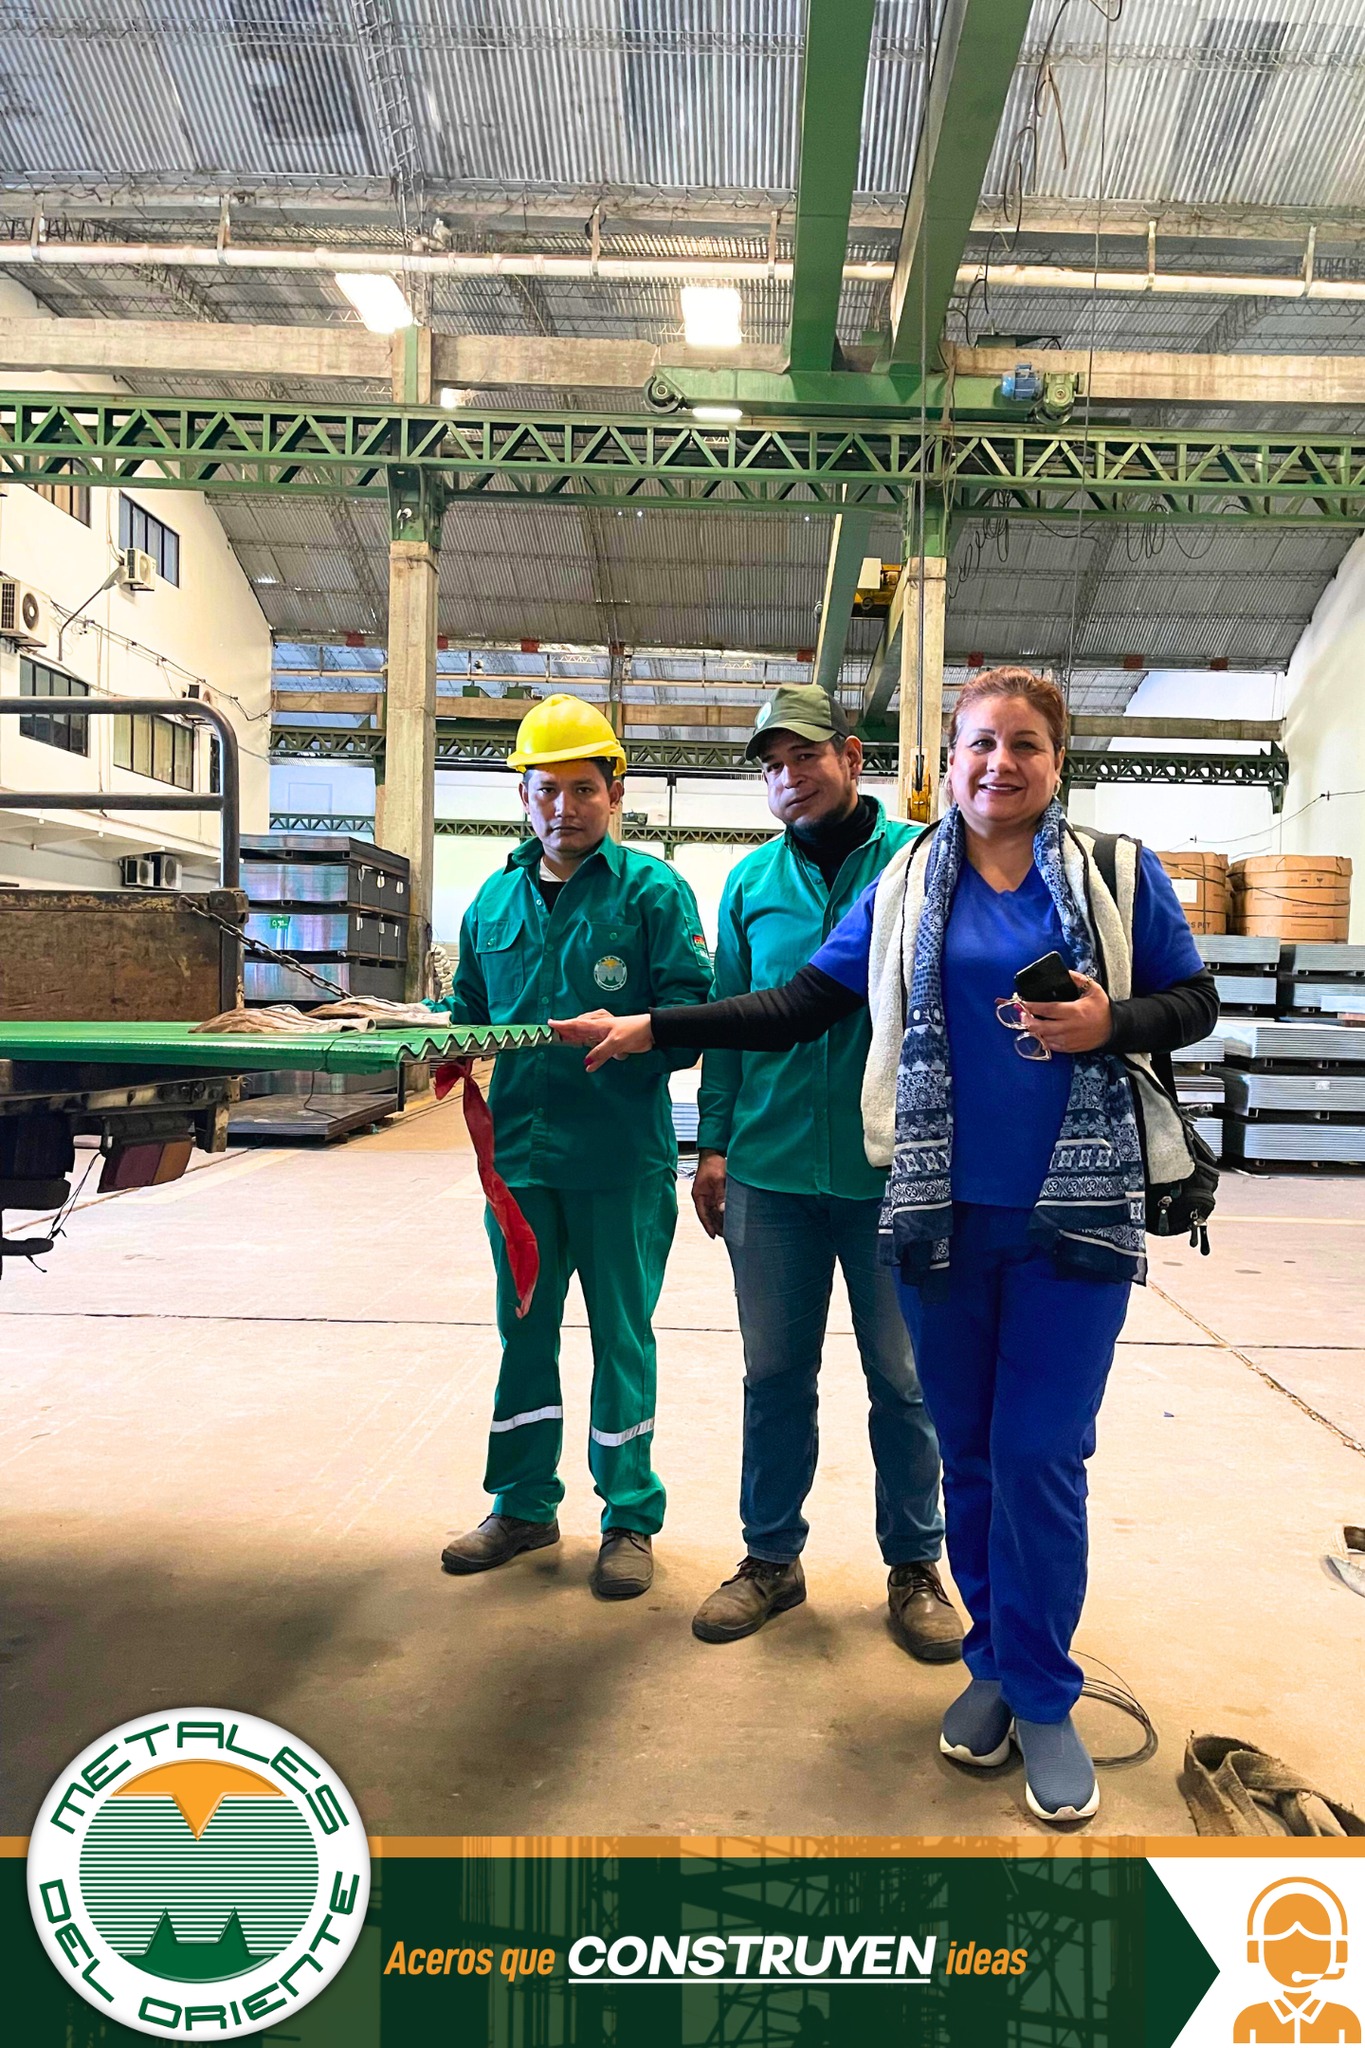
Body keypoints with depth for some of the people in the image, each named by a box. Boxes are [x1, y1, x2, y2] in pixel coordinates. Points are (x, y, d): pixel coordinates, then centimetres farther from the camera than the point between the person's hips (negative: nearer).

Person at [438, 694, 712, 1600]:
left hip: (621, 1156, -5)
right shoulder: (495, 900, 12)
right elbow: (471, 1014, 20)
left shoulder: (653, 890, -4)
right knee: (524, 1329, 16)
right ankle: (524, 1506, 33)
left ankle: (630, 1518, 24)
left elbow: (692, 1016, -10)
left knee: (622, 1334, 8)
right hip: (520, 1150, 5)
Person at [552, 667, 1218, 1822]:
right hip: (942, 1207, 2)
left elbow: (1194, 1004, 7)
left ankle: (1042, 1695, 21)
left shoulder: (1115, 871, 3)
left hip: (1076, 1207, -2)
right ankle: (996, 1659, 33)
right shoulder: (905, 886, 7)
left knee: (1040, 1455, 0)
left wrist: (1109, 1022, -14)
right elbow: (800, 1006, 4)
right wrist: (651, 1029, -2)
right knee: (969, 1451, 11)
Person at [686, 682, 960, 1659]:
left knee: (904, 1377, 10)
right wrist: (715, 1142, 5)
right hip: (772, 1169, 3)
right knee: (775, 1372, 13)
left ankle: (914, 1564, 28)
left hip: (894, 1171, -2)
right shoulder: (752, 882, 9)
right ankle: (772, 1556, 30)